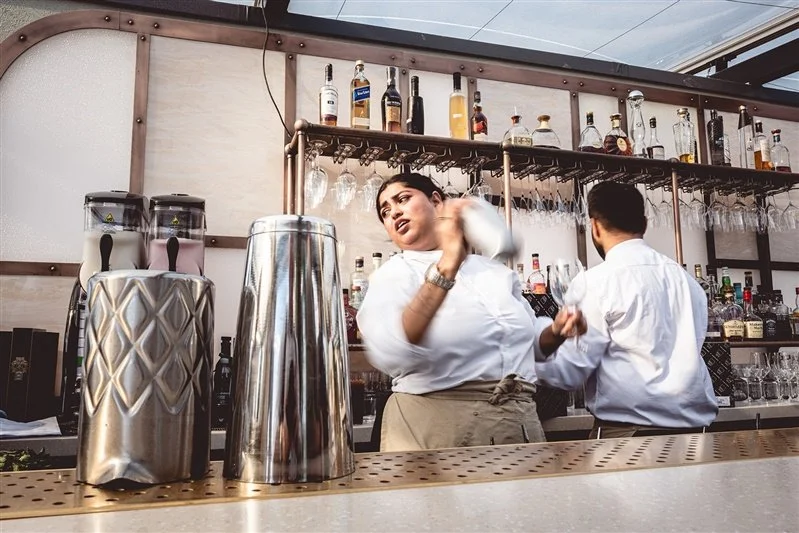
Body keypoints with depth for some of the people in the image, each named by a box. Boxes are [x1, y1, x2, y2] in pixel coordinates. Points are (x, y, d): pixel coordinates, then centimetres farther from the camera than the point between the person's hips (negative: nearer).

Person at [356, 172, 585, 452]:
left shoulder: (495, 271, 10)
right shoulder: (393, 275, -6)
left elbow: (530, 339, 23)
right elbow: (389, 355, -26)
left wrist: (556, 331, 1)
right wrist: (446, 266, -31)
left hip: (519, 423, 5)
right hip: (439, 425, -4)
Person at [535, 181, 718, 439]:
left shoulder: (594, 282, -11)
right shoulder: (685, 278, 8)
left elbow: (570, 371, -11)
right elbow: (688, 351, 14)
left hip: (626, 429, -6)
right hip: (693, 425, 6)